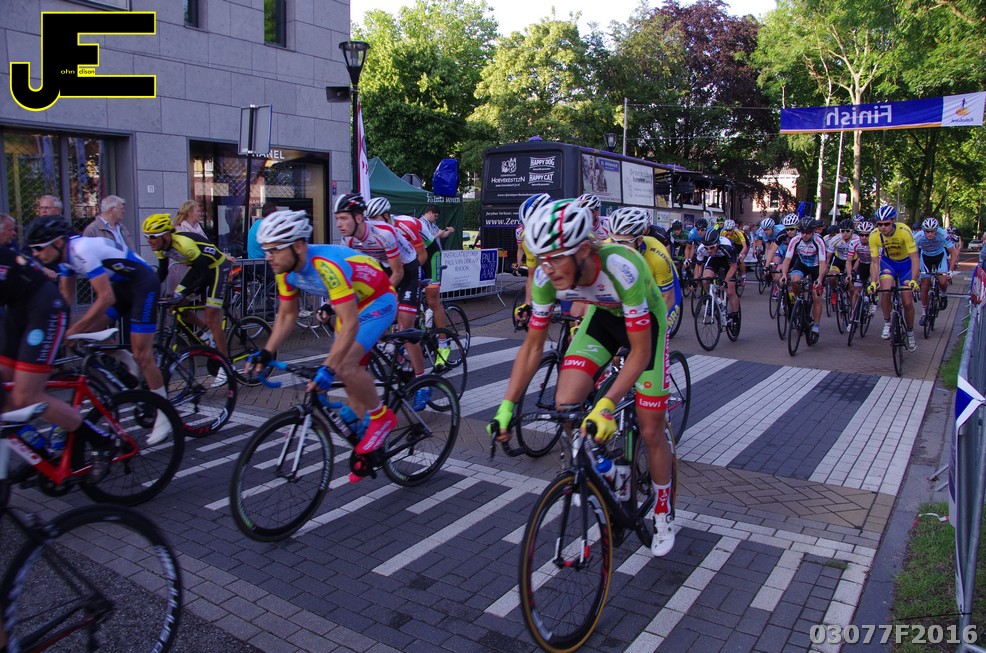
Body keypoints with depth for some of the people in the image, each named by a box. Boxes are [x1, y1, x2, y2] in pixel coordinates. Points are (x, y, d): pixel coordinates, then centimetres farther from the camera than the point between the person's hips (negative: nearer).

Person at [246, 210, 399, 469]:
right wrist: (266, 353, -9)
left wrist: (327, 369, -43)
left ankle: (382, 416, -3)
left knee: (345, 365, -25)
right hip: (351, 306, 8)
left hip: (378, 301, -8)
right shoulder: (286, 271, -11)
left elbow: (350, 324, -39)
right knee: (349, 378, 8)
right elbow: (287, 315, 2)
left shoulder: (327, 266, -37)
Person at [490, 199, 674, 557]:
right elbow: (533, 345, -16)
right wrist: (506, 405, -22)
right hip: (602, 315, 4)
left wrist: (606, 404, -45)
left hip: (645, 320, -3)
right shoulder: (547, 276, -27)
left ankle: (663, 515, 26)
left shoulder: (621, 268, -41)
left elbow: (640, 351, -34)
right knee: (566, 405, -17)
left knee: (651, 430, 0)